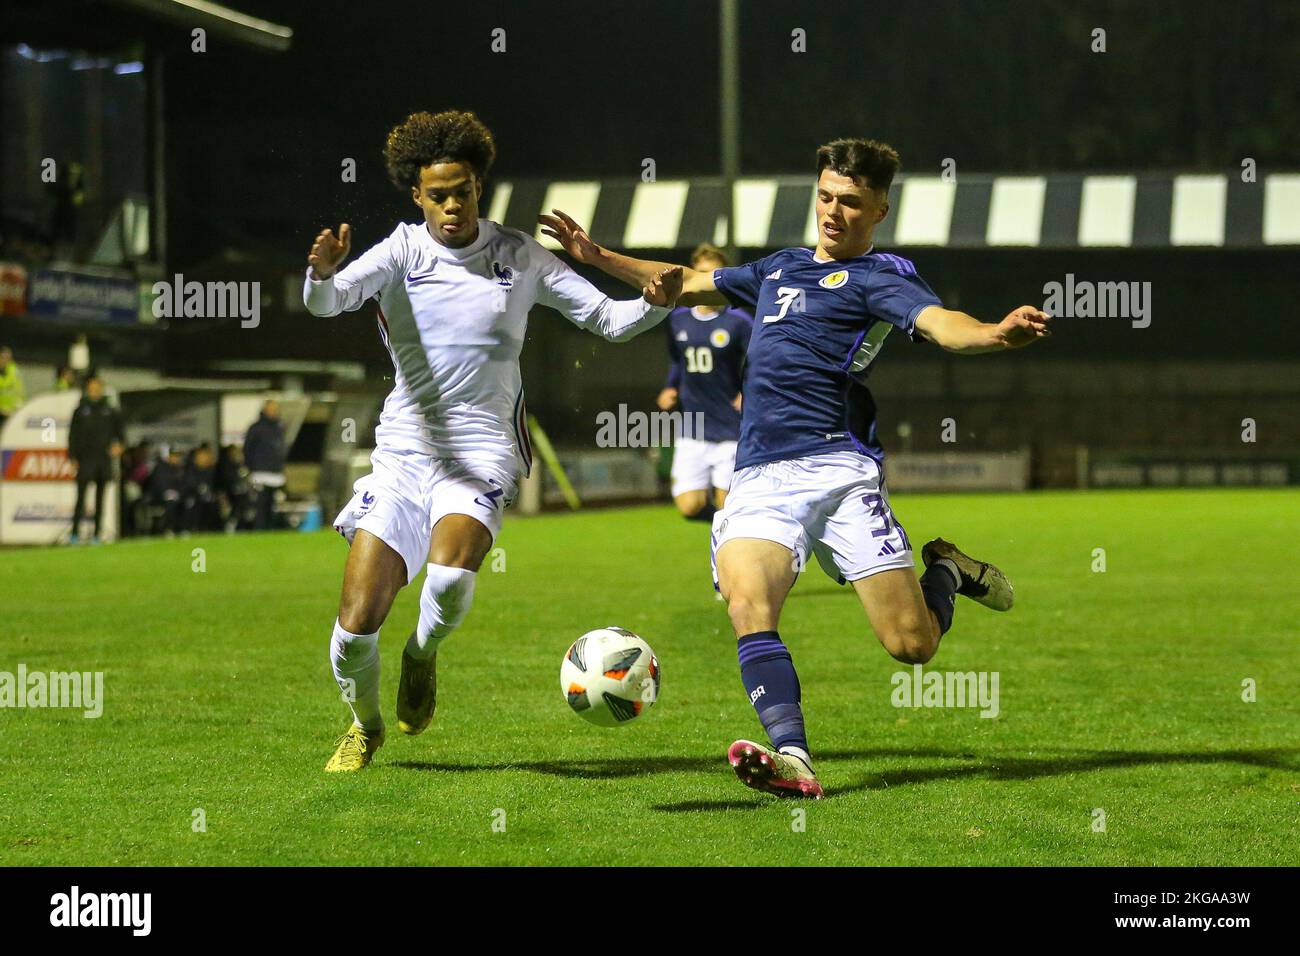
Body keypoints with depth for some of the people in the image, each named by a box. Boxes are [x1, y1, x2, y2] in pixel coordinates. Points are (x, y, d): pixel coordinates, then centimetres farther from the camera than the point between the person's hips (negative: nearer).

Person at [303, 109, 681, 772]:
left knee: (450, 573, -32)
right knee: (356, 623, -7)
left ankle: (423, 655, 3)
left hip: (482, 455, -1)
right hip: (404, 450, 1)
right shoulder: (401, 252, 0)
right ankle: (364, 725, 25)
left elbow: (607, 319, 8)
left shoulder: (519, 256, 5)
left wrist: (653, 303, -14)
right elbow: (327, 301, -17)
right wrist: (322, 273, -41)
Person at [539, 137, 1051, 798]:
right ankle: (792, 759, -35)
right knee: (746, 604, -25)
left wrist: (998, 334, -39)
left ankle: (947, 574, 26)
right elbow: (690, 284, 40)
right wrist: (597, 258, 39)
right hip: (760, 481, 5)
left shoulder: (878, 276, 4)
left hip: (837, 466, -5)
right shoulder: (781, 267, 25)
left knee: (911, 644, -9)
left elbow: (940, 324, -16)